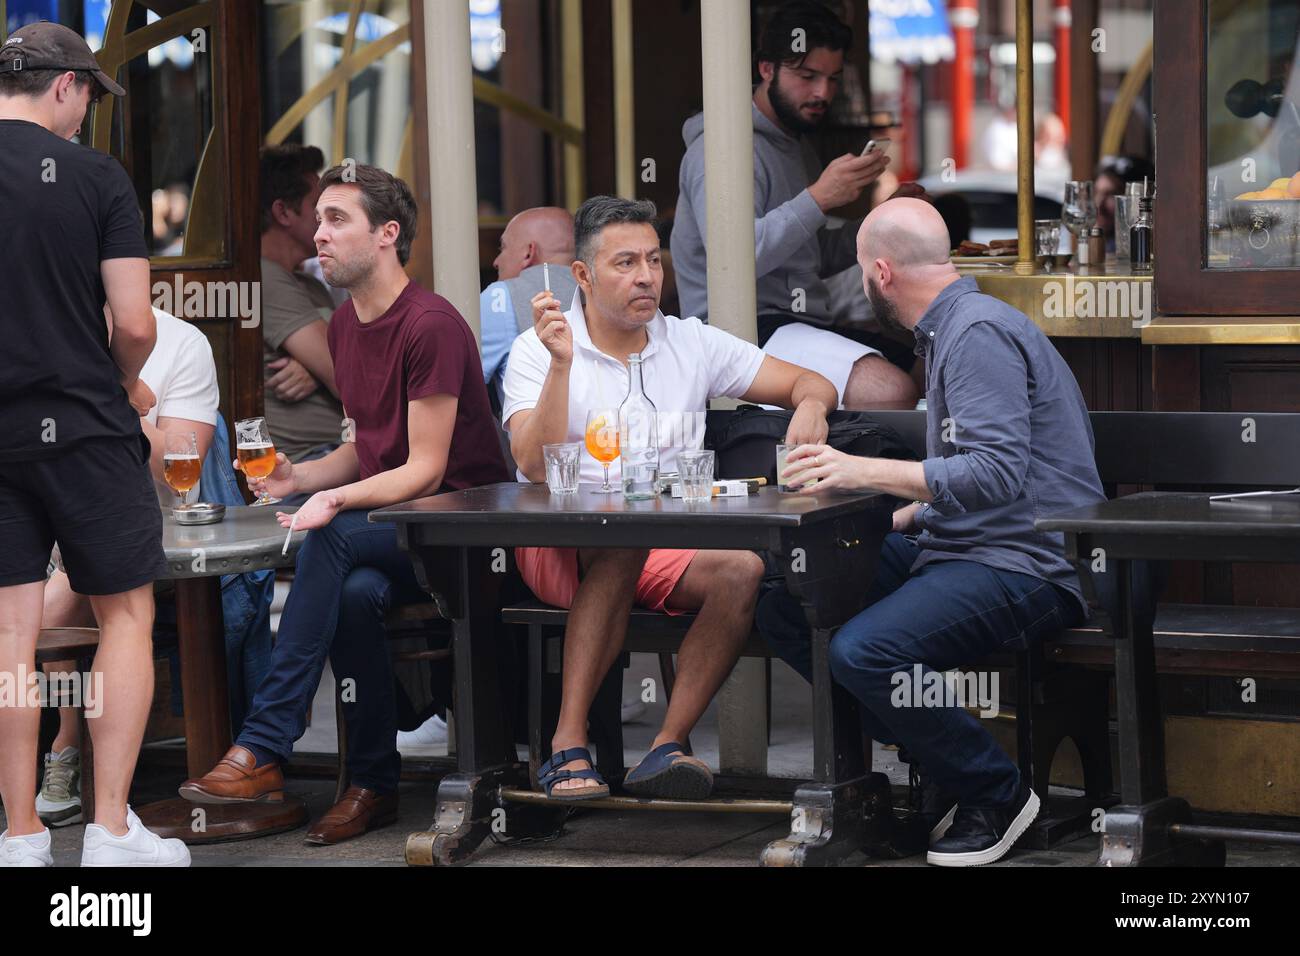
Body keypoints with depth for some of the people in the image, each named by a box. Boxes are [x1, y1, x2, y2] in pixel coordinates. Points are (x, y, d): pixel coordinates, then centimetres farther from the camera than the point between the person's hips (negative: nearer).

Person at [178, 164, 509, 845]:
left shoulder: (430, 324, -15)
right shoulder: (344, 326, 13)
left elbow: (425, 470, -17)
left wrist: (338, 500, -32)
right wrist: (298, 476, 0)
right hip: (388, 535, 6)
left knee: (333, 538, -33)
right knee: (354, 594, -29)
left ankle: (263, 748, -32)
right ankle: (374, 785, -19)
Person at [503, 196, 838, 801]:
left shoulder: (692, 344, 13)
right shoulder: (538, 350, 2)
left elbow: (807, 382, 15)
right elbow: (535, 467, -12)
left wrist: (809, 406, -10)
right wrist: (561, 363, -22)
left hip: (669, 540, 4)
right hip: (559, 549, -3)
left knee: (743, 569, -28)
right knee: (621, 541, -38)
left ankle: (667, 747, -30)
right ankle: (569, 745, -35)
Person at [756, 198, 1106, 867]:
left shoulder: (979, 333, -14)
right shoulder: (951, 330, 19)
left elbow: (997, 472, -25)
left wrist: (866, 473, -22)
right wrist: (897, 520, 15)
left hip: (1023, 564, -11)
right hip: (959, 551, 11)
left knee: (863, 651, -32)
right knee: (783, 609, 2)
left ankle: (995, 794, -8)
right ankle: (937, 767, 3)